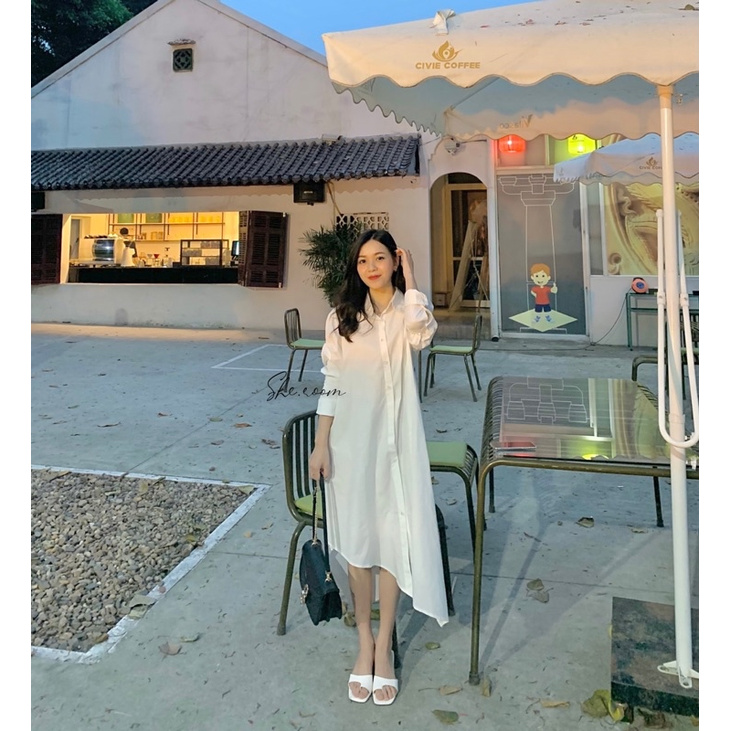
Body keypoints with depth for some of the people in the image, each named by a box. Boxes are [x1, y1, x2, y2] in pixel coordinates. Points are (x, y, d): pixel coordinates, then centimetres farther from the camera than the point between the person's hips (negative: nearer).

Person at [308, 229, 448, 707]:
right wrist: (321, 445, -2)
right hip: (350, 438, 1)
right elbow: (331, 385, 2)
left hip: (396, 439, -1)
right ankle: (364, 640, 27)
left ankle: (383, 645, 21)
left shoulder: (406, 312, 0)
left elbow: (423, 335, -26)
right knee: (357, 537, 9)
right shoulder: (342, 317, 3)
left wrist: (409, 278, -14)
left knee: (393, 537, 4)